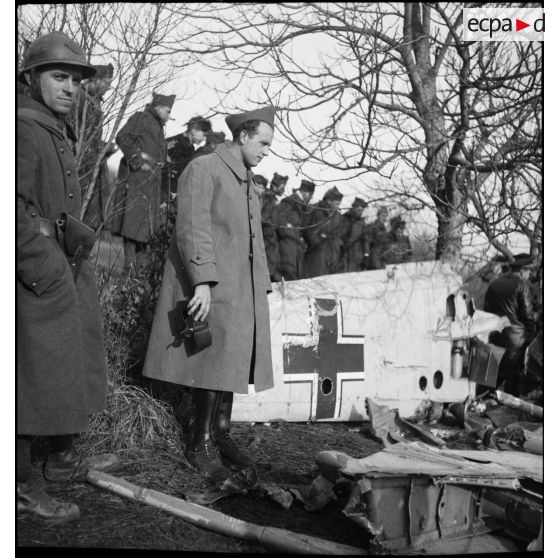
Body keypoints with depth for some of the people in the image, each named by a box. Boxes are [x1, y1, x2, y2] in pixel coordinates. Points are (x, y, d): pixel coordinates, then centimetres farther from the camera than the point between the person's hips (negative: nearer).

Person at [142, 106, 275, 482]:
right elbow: (192, 228, -17)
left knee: (233, 362, 8)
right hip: (210, 287, -8)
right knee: (214, 362, -5)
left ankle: (221, 435, 18)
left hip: (241, 290, 8)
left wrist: (262, 288, 15)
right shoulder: (203, 170, -6)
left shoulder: (247, 180, 21)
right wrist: (202, 281, -25)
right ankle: (201, 445, 7)